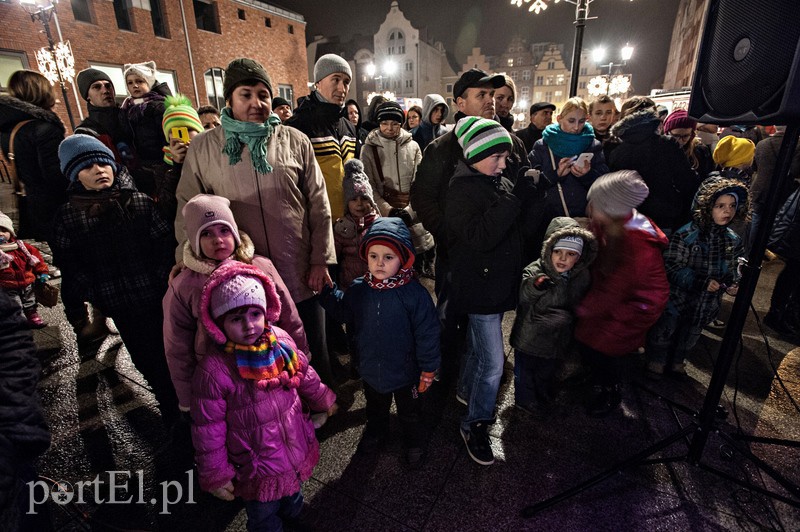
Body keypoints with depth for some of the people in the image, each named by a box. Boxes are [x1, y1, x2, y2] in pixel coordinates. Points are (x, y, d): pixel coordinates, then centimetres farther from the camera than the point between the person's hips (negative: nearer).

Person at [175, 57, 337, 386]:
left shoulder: (295, 142, 1)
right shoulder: (203, 148, 2)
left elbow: (318, 204, 1)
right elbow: (188, 210, 7)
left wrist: (321, 260, -3)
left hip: (301, 276, 0)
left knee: (315, 356, 15)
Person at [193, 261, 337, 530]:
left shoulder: (281, 341, -13)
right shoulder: (213, 370, -28)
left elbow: (305, 375, 5)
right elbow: (208, 429, -17)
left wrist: (323, 399, 18)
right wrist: (215, 475, -9)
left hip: (297, 453, 5)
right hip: (257, 468, -5)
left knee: (293, 501, 33)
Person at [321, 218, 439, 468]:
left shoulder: (414, 293, -25)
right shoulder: (358, 289, -13)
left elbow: (427, 332, -18)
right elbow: (343, 312, 5)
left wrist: (428, 369, -12)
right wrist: (328, 290, -8)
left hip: (405, 372, -3)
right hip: (371, 369, 4)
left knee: (410, 413, 24)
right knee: (375, 409, 31)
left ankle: (414, 443, 50)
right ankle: (375, 433, 58)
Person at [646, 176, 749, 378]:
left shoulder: (734, 240, -2)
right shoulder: (687, 235, -21)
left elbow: (732, 269, 9)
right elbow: (671, 266, -22)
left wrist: (733, 284, -11)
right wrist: (701, 282, -27)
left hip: (706, 304, 6)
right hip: (678, 298, -5)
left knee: (690, 336, 23)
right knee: (666, 330, 11)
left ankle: (677, 362, 45)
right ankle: (656, 361, 33)